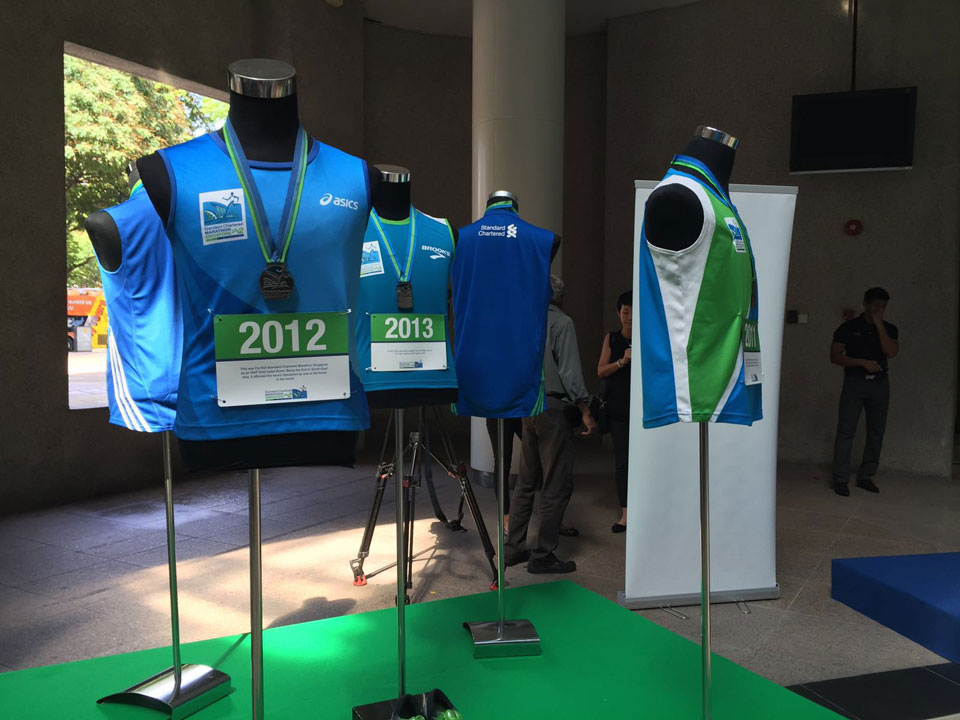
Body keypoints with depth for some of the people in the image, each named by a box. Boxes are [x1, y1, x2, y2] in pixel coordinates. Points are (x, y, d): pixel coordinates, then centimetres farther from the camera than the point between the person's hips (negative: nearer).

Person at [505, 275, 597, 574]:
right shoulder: (561, 322, -8)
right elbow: (570, 372, -14)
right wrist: (585, 412, -11)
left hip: (527, 409, 7)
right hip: (552, 407, -7)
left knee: (526, 482, 15)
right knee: (556, 485, 0)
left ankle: (513, 548, 20)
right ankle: (543, 556, 3)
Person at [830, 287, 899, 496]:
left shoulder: (889, 328, 8)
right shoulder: (848, 327, 0)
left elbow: (891, 352, -10)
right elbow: (835, 356, -4)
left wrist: (879, 325, -12)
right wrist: (863, 362, -15)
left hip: (880, 383, 4)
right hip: (854, 382, -3)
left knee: (876, 433, 6)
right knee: (846, 431, -7)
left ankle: (865, 477, 17)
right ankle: (840, 480, -3)